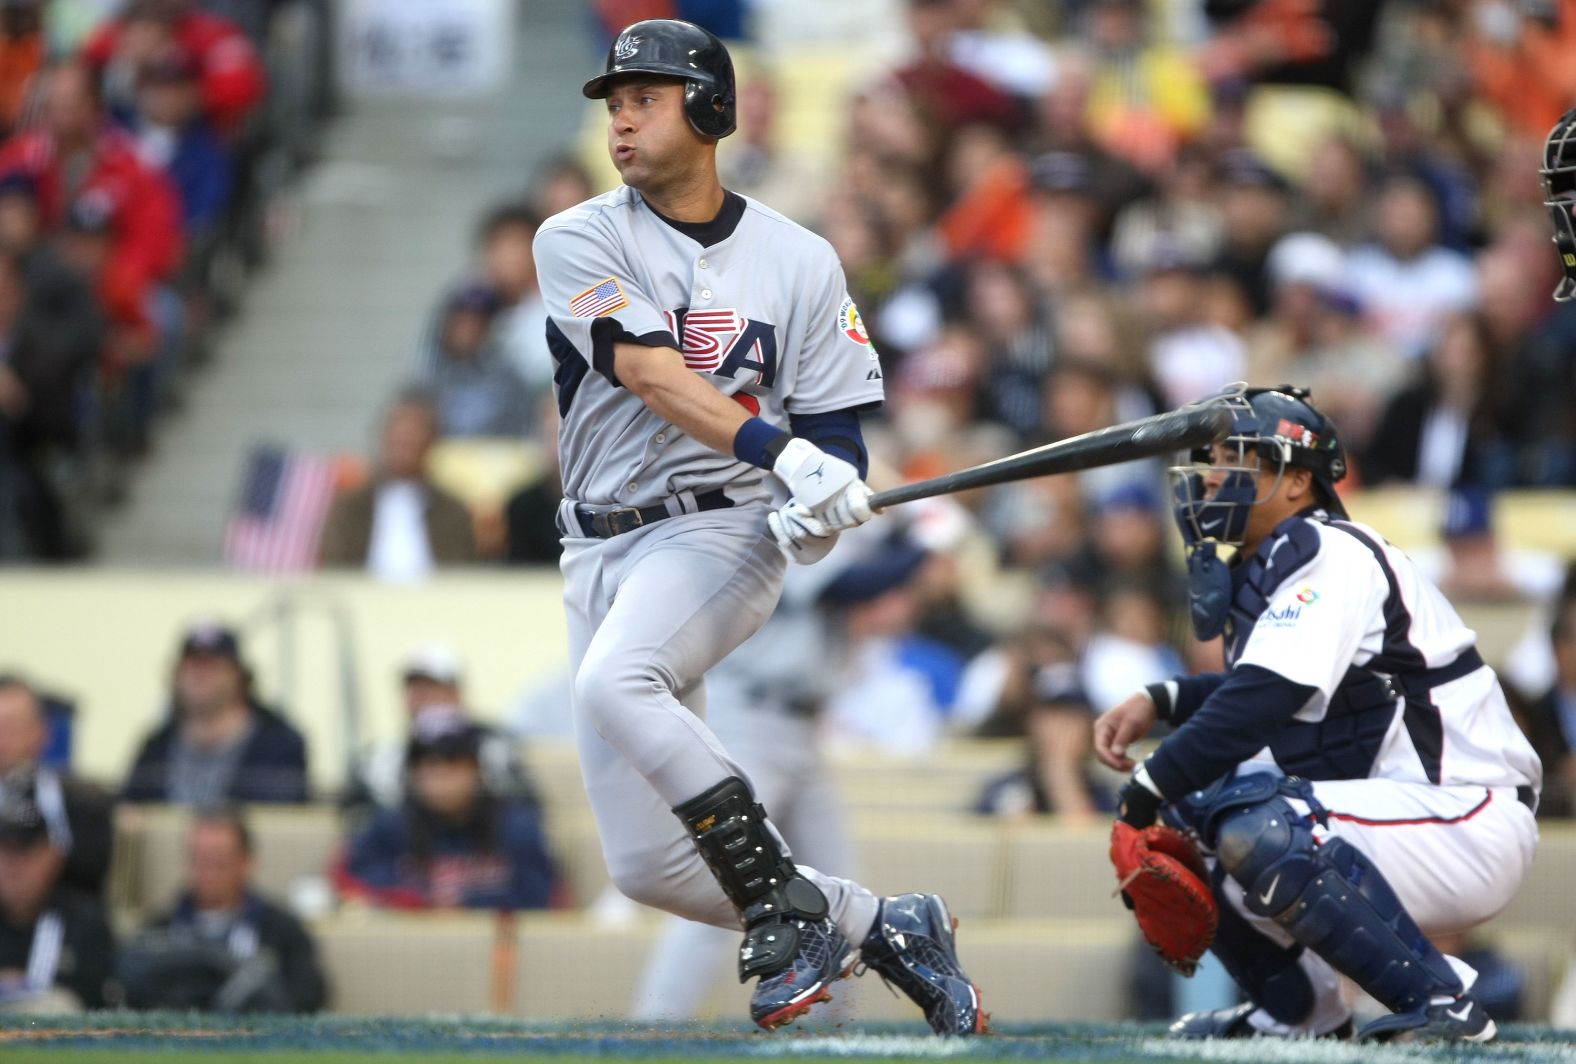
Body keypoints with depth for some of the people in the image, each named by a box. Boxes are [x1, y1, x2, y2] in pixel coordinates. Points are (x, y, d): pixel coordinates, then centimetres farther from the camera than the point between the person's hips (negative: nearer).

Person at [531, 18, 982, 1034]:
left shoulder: (800, 261, 6)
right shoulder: (580, 243, 3)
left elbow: (836, 428, 6)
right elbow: (648, 375, -14)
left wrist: (821, 501, -19)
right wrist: (776, 451, -29)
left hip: (724, 532, -3)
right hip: (604, 551, 3)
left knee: (615, 681, -36)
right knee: (649, 865, -3)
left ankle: (787, 905, -26)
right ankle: (881, 926, 14)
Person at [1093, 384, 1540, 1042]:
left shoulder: (1331, 555, -16)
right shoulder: (1264, 568, 14)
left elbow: (1262, 701, -26)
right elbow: (1264, 689, 30)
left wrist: (1150, 786, -18)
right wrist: (1158, 702, 13)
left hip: (1471, 824, -10)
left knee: (1259, 830, -31)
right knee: (1194, 804, 12)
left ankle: (1440, 1000, -22)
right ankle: (1299, 1012, 16)